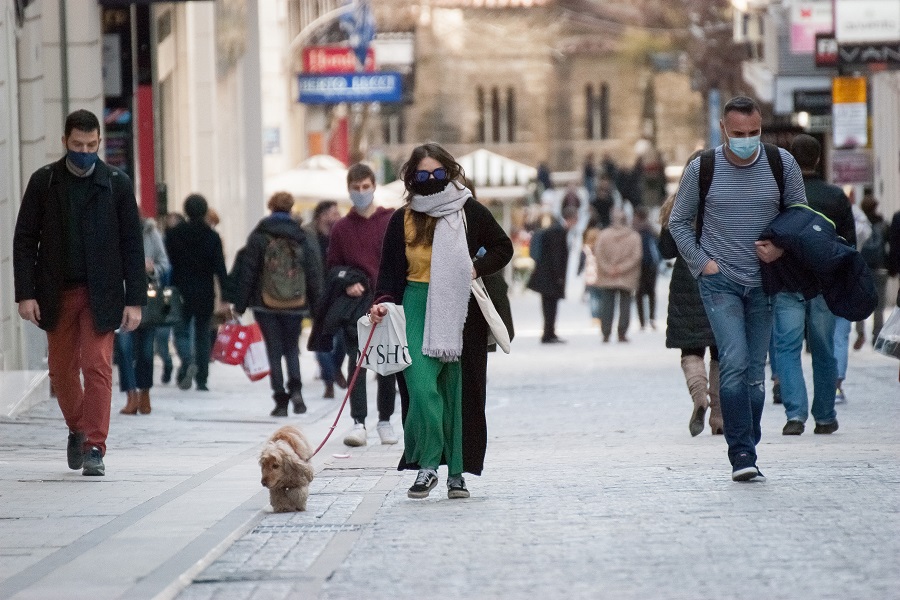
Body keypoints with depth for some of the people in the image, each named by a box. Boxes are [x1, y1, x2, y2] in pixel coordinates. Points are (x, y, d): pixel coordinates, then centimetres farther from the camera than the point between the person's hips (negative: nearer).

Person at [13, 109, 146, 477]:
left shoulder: (117, 184, 0)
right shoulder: (43, 181, 2)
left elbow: (132, 244, 1)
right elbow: (25, 240, 3)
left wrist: (135, 300, -5)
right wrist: (25, 294, -7)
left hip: (101, 293, -2)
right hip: (57, 293, 2)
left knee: (97, 367, -10)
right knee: (62, 369, 10)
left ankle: (94, 447, -10)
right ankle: (78, 430, 33)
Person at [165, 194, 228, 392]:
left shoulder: (173, 235, -2)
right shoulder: (212, 237, -1)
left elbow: (168, 264, -2)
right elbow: (220, 268, -4)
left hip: (181, 292, -1)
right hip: (205, 294, 1)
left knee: (181, 331, 6)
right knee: (202, 332, 9)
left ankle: (188, 361, -24)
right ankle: (202, 380, 7)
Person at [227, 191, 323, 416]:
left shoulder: (258, 237, -5)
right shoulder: (305, 239, 0)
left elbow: (246, 272, -4)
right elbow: (314, 273, 2)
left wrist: (239, 304, 2)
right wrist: (317, 305, 9)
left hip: (265, 305, -1)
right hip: (296, 305, 1)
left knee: (274, 352, 5)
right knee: (292, 349, 15)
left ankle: (281, 401, 1)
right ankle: (295, 388, -7)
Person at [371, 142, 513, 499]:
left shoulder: (470, 212, 3)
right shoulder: (403, 219, 5)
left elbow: (503, 248, 14)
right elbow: (390, 269, 8)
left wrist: (478, 268, -4)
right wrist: (383, 301, -9)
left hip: (460, 310, 0)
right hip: (418, 308, 0)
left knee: (457, 389, 3)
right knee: (421, 386, -16)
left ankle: (456, 472, 11)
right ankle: (427, 465, -8)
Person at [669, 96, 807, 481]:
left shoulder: (781, 164, 1)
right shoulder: (702, 168, -4)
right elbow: (679, 222, 7)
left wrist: (782, 248, -7)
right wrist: (702, 262, -4)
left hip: (763, 281, 3)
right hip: (720, 281, -3)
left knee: (755, 369, 5)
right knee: (734, 362, -16)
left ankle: (747, 450, 14)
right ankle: (741, 454, -17)